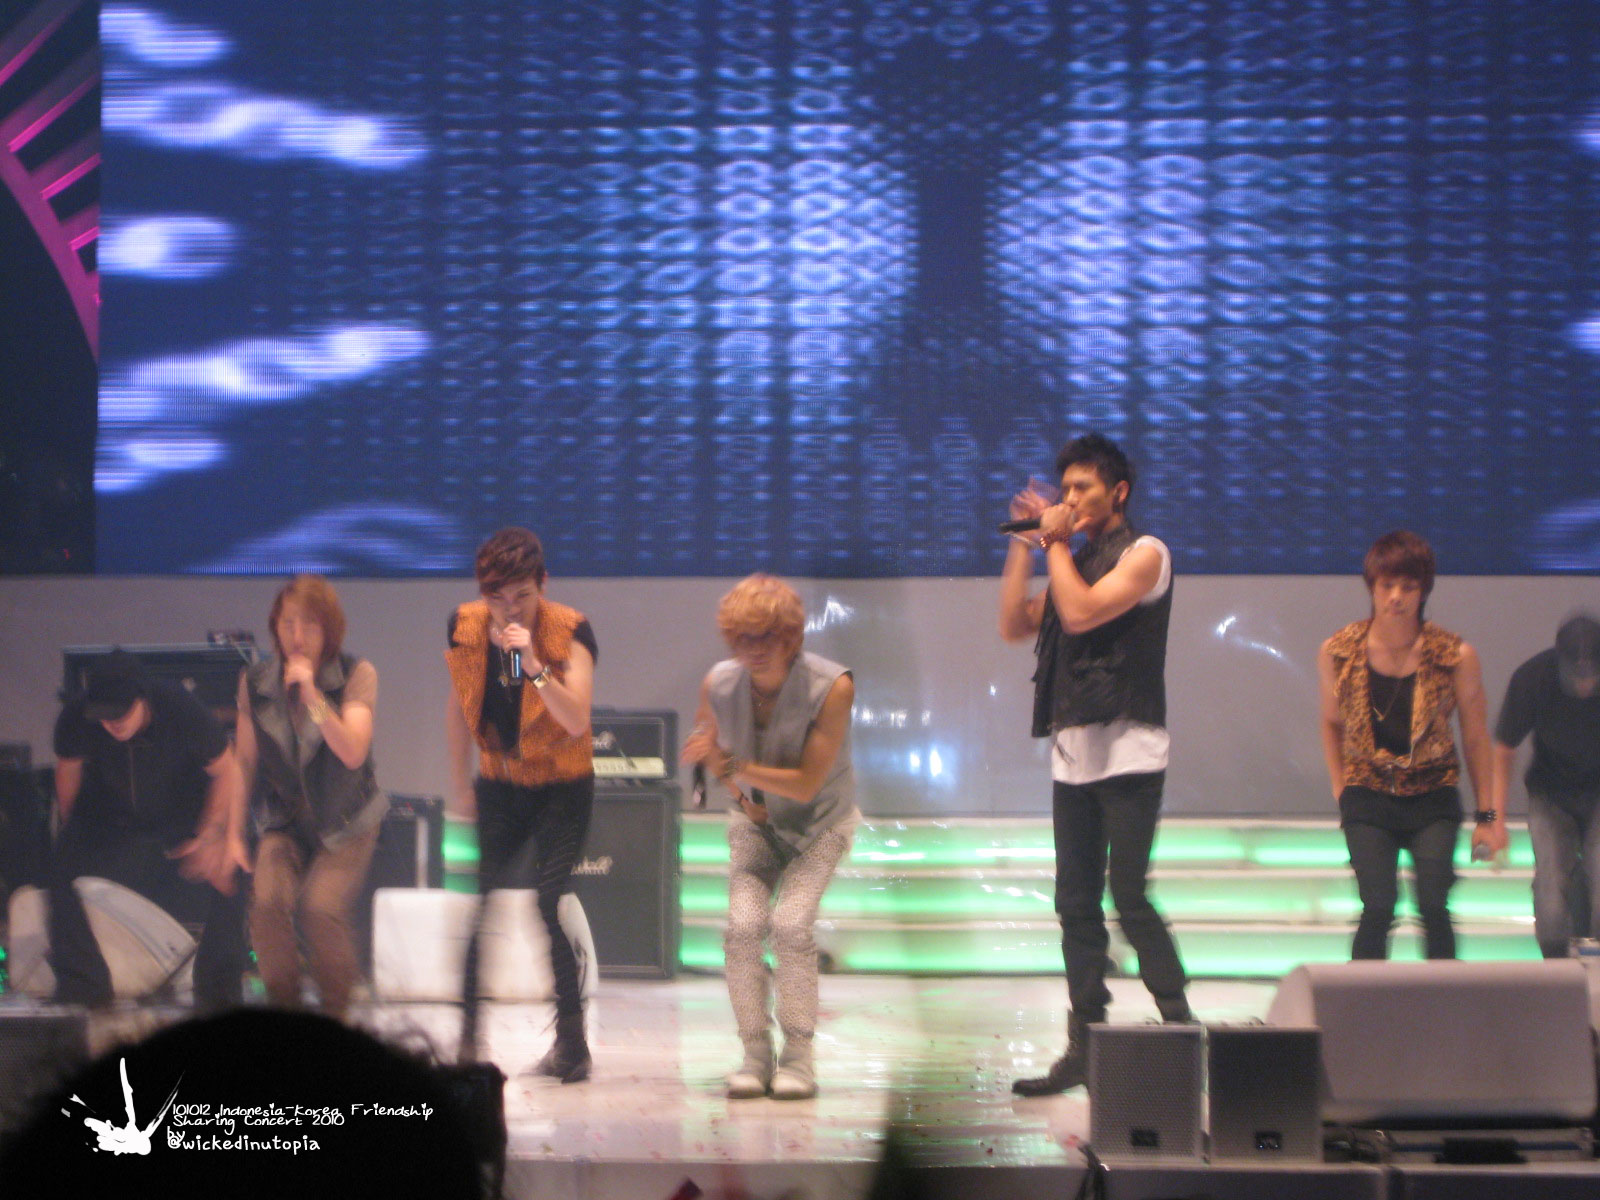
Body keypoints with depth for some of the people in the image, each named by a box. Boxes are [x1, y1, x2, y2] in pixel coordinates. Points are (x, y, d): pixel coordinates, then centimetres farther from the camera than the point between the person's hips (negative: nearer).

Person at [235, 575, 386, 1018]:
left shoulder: (357, 675, -8)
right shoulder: (255, 682, 0)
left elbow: (353, 753, -20)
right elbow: (244, 762, 7)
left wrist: (312, 694, -27)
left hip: (345, 822, -2)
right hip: (283, 822, 2)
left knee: (322, 905, -26)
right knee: (267, 901, -26)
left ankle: (335, 1017, -3)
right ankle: (284, 1010, -5)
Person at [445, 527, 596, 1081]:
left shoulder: (570, 631, -17)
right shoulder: (466, 626, -5)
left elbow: (576, 721, -28)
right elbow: (459, 708, 10)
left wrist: (534, 665, -39)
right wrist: (461, 785, 13)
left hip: (561, 787, -4)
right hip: (500, 785, 4)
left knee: (553, 905, -12)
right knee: (482, 903, -3)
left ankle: (571, 1044, -6)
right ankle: (469, 1035, 6)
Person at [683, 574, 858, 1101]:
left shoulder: (832, 687, -26)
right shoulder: (719, 684, -15)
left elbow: (808, 783, -26)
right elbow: (707, 742, 10)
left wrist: (734, 767, -31)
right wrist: (739, 792, -4)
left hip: (819, 820, -3)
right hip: (756, 820, 3)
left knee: (791, 922, -23)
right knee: (743, 923, -19)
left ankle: (798, 1056, -10)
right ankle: (755, 1053, -5)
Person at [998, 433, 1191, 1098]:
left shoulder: (1143, 554, -2)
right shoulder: (1075, 562, 21)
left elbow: (1082, 612, -16)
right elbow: (1015, 625, 13)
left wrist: (1056, 542, -5)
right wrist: (1023, 544, 9)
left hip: (1127, 750, -7)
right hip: (1072, 753, 8)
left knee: (1129, 896, -14)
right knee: (1076, 905, 5)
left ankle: (1181, 1029, -8)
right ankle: (1085, 1047, 6)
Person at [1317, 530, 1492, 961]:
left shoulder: (1457, 657, -9)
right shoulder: (1338, 652, -5)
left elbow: (1476, 738, 2)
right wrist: (1340, 789, 9)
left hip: (1433, 799, 0)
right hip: (1369, 798, 0)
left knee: (1433, 905, -16)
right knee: (1378, 905, -15)